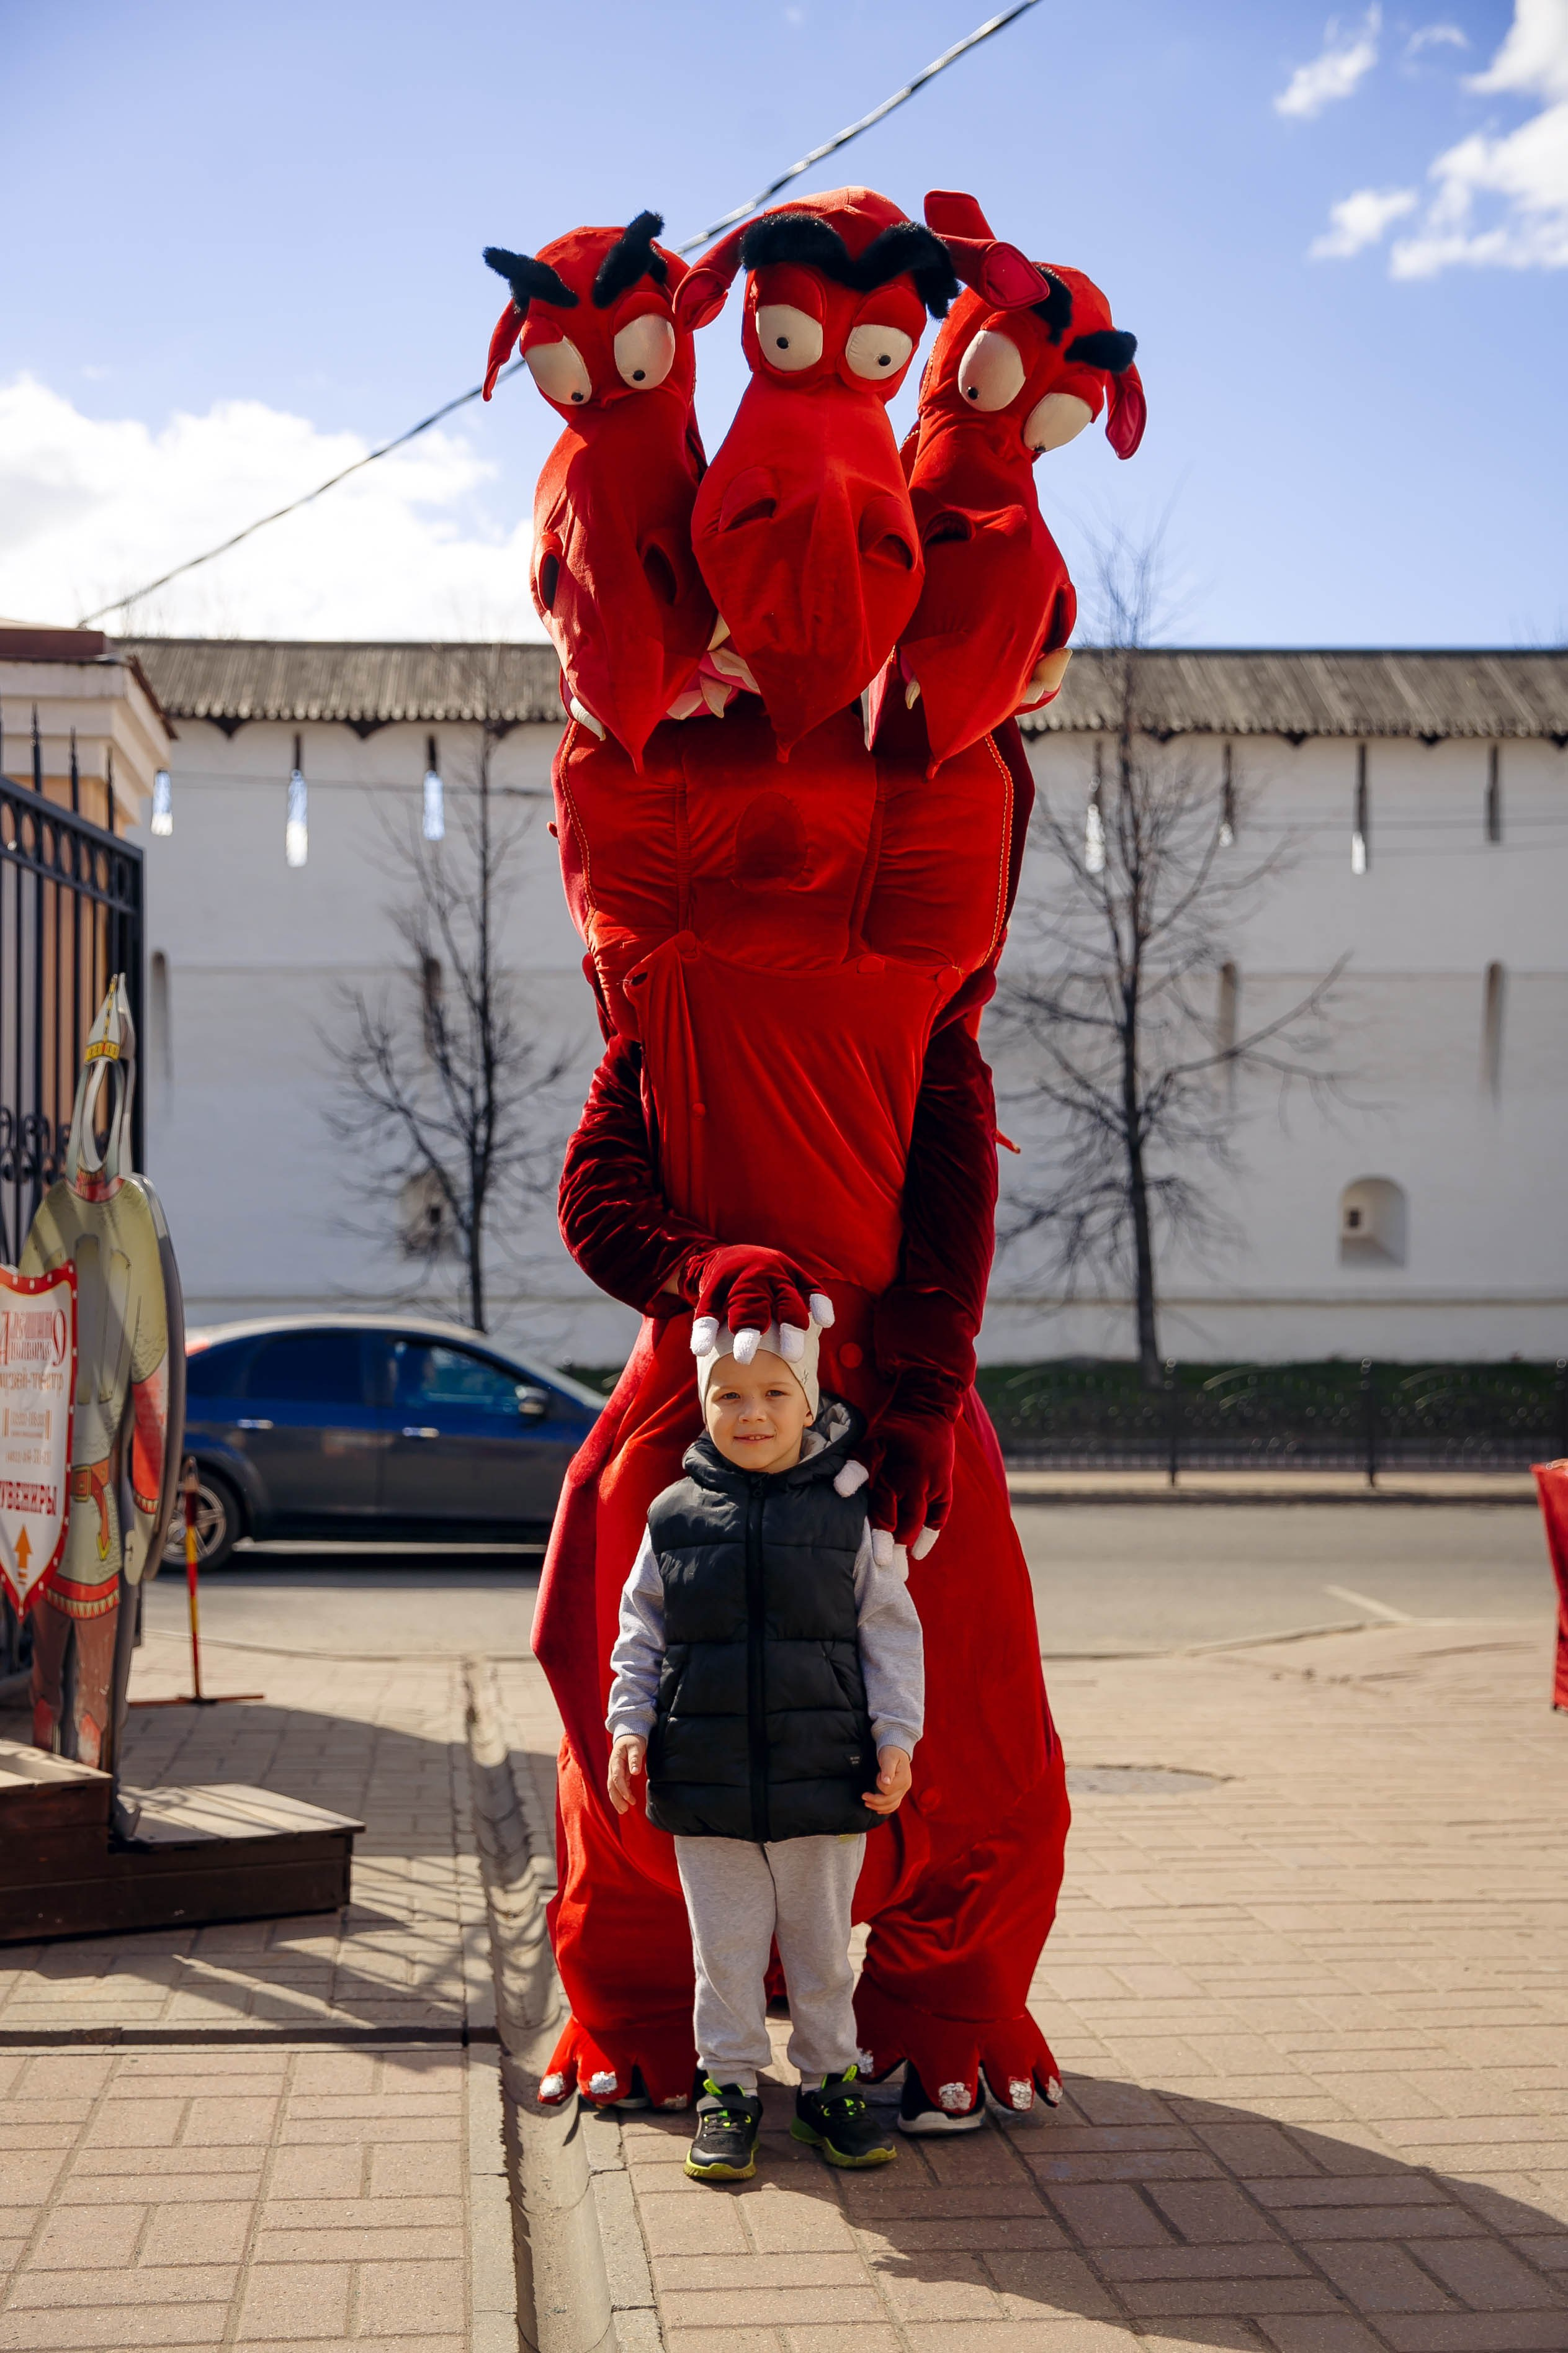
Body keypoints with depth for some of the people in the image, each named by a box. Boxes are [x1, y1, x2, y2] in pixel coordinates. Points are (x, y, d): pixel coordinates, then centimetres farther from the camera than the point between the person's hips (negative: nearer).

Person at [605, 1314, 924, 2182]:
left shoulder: (850, 1512, -2)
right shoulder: (675, 1517, 1)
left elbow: (890, 1634, 1)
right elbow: (640, 1637, 8)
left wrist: (895, 1736, -5)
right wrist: (630, 1725, -2)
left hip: (826, 1781, 0)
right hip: (706, 1784, 1)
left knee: (822, 1947, 12)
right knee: (725, 1948, 9)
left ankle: (829, 2082, 28)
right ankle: (729, 2089, 23)